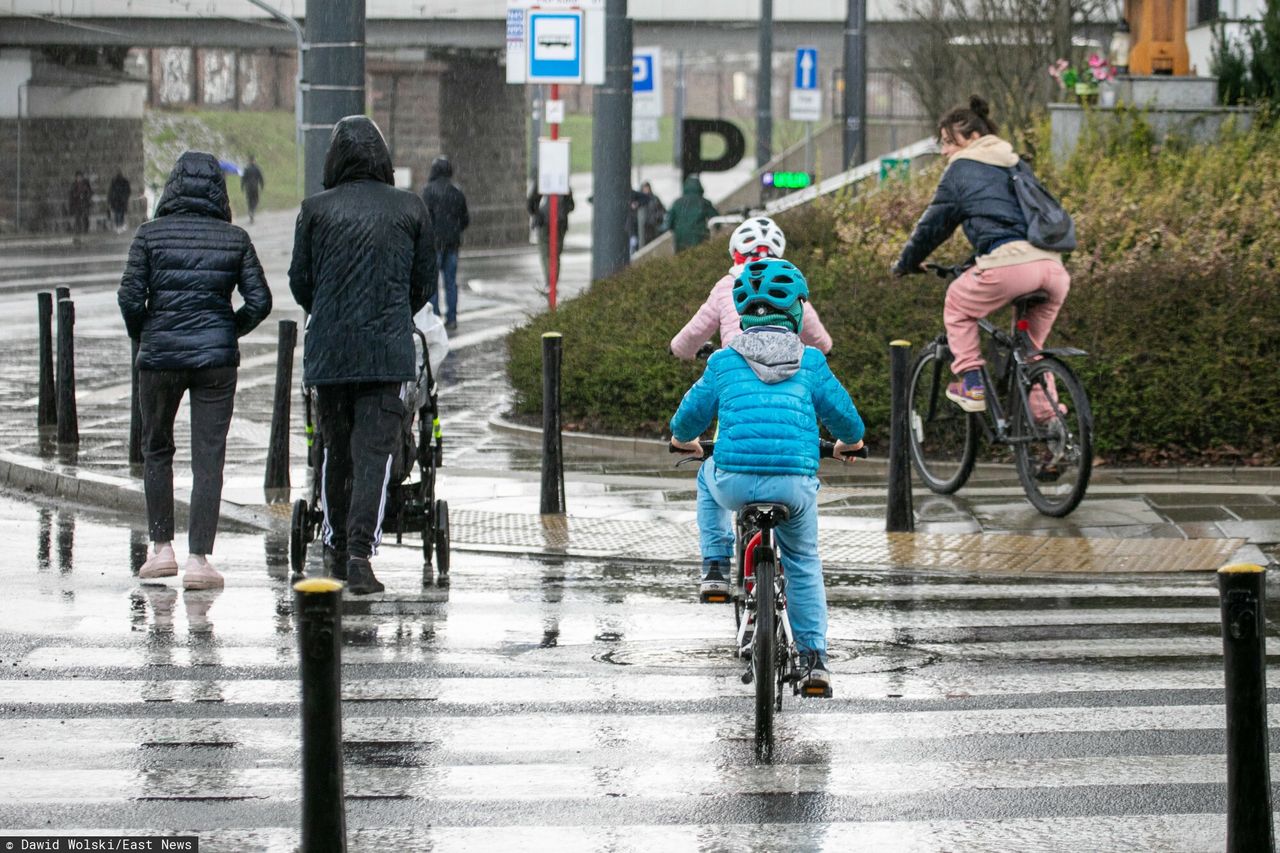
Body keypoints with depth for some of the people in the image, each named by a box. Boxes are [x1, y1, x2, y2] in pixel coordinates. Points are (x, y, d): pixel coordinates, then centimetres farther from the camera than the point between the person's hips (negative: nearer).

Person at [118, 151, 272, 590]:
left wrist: (143, 338, 10)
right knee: (208, 459, 2)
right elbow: (259, 301, -1)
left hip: (160, 355, 0)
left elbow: (130, 296, -7)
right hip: (216, 357, 0)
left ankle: (161, 548, 16)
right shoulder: (234, 239, 1)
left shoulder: (151, 233, -2)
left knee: (157, 450, 18)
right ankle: (198, 558, -4)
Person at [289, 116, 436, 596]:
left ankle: (336, 548, 22)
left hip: (329, 351, 1)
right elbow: (425, 282, 8)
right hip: (388, 350, -1)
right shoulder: (411, 208, 4)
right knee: (374, 451, -3)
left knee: (335, 449, 15)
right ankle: (360, 552, -15)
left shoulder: (315, 210, 1)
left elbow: (300, 282, 4)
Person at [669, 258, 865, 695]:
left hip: (736, 482, 0)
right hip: (795, 484, 0)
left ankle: (715, 566, 25)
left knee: (709, 475, 37)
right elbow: (843, 416, 16)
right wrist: (850, 442, 41)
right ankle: (815, 659, 18)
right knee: (804, 565, 26)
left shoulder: (724, 361, 8)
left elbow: (691, 414, 17)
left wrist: (683, 440, 42)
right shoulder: (811, 362, 8)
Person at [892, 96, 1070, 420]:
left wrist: (906, 263, 28)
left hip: (1009, 265, -6)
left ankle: (972, 384, 12)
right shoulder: (1013, 165, 30)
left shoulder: (961, 169, 10)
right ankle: (1043, 412, 20)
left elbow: (933, 223, 14)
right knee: (1031, 345, 26)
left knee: (957, 307, 20)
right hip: (1052, 266, 7)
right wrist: (976, 259, 50)